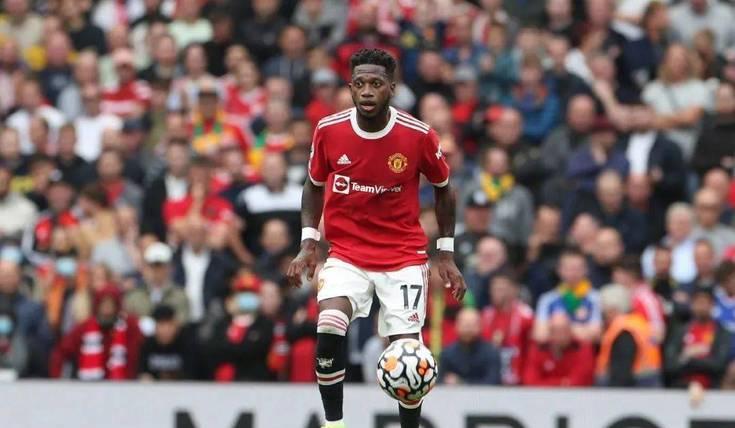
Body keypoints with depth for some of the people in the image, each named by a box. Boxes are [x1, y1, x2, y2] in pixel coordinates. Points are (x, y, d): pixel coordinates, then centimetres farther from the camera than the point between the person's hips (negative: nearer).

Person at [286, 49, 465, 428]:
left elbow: (443, 188, 6)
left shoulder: (419, 136, -11)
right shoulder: (329, 130, -7)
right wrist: (308, 244, 1)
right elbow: (314, 185, 11)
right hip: (346, 254, 0)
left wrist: (446, 256, 5)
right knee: (329, 329, -26)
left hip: (404, 257, 0)